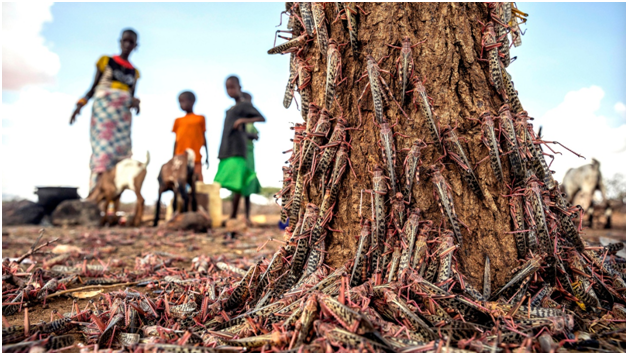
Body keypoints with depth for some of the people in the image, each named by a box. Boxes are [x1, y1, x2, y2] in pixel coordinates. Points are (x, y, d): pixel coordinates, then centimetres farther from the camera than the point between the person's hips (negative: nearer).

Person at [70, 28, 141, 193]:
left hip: (123, 115, 4)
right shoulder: (106, 61, 9)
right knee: (102, 147, -16)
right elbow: (93, 88, 8)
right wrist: (80, 104, -5)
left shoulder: (134, 72, 17)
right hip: (103, 109, -4)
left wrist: (134, 102, -4)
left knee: (121, 150, -6)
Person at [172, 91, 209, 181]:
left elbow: (203, 138, 8)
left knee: (197, 180, -5)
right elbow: (176, 140, 13)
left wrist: (207, 156, 6)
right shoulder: (178, 121, 10)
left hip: (195, 158, -2)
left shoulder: (200, 119, 5)